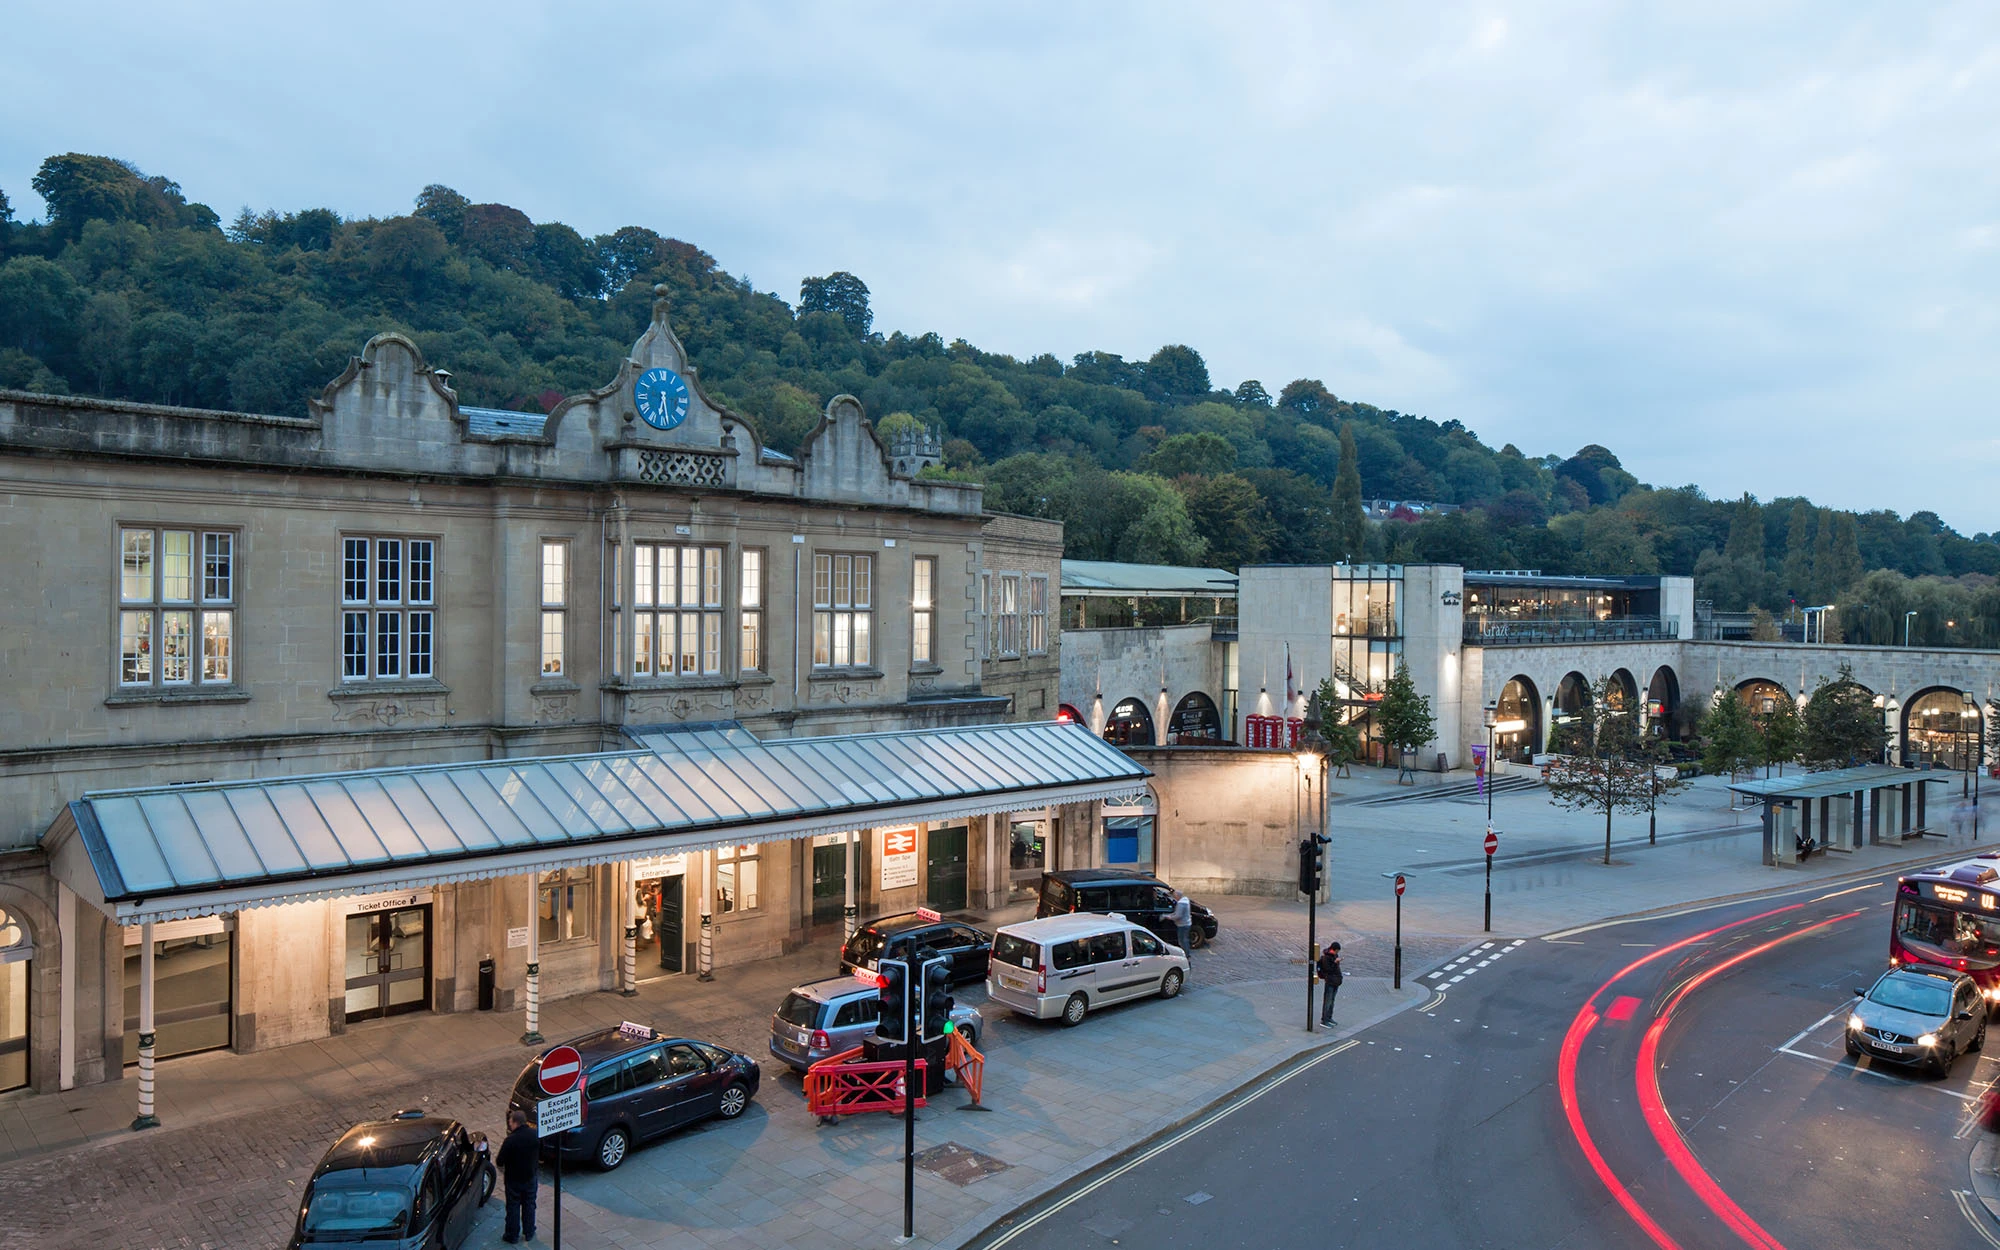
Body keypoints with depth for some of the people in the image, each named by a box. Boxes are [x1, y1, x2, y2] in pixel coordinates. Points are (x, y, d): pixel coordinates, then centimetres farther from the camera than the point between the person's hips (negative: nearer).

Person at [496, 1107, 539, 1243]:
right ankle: (529, 1233, 31)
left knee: (513, 1208, 13)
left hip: (514, 1179, -4)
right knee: (529, 1205, 19)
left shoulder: (510, 1141, -26)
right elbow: (541, 1155, 3)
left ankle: (513, 1236, 25)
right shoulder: (535, 1135, -11)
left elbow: (500, 1161, -17)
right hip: (531, 1177, 4)